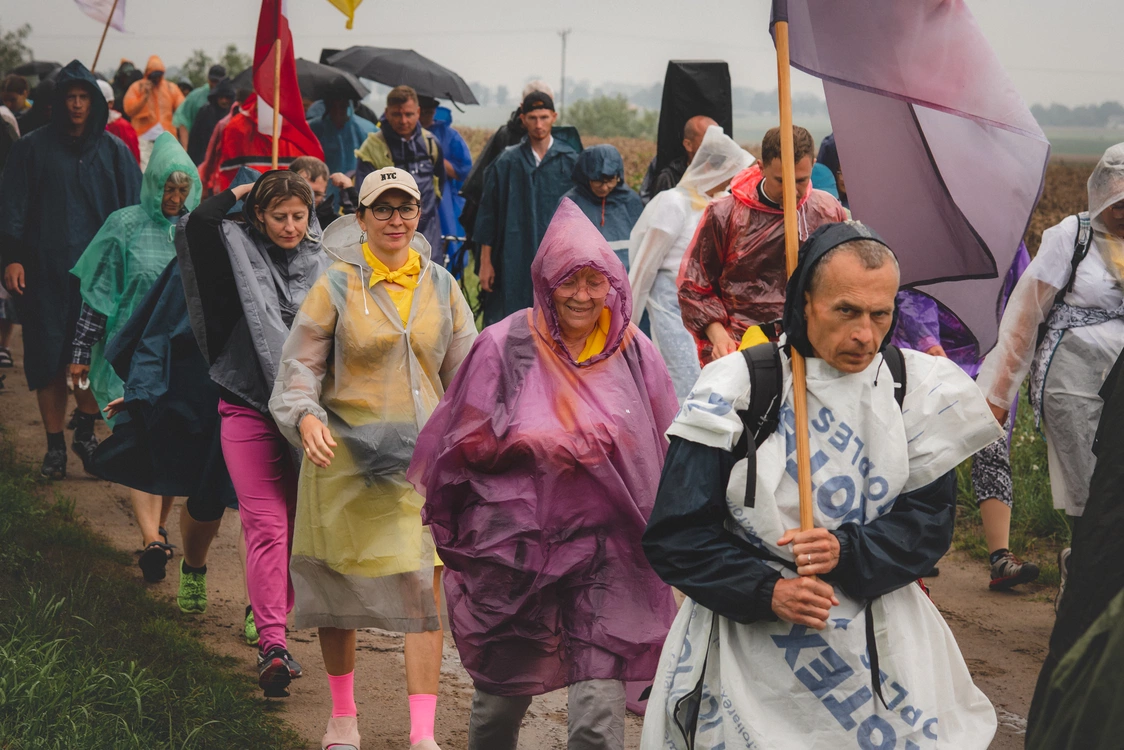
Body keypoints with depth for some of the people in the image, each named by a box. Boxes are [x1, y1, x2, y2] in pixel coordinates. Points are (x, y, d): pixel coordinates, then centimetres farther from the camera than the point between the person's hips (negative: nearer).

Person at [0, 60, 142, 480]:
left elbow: (133, 209, 9)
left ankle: (85, 430, 17)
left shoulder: (113, 151, 9)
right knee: (48, 357, 1)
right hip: (45, 268, -1)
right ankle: (55, 445, 11)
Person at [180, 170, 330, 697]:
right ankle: (272, 643, -15)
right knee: (267, 526, -12)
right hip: (250, 408, -3)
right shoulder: (239, 251, 2)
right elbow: (197, 225, -17)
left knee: (297, 525, 5)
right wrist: (241, 191, -4)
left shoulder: (320, 266, 10)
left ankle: (272, 626, 18)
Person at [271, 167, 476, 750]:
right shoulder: (337, 285, -1)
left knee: (425, 587, -8)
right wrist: (305, 416, -20)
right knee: (339, 587, 7)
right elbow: (300, 363, -2)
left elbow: (464, 371, 14)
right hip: (348, 452, -1)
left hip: (421, 455, 2)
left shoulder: (441, 287, 7)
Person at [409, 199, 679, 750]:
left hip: (606, 552, 1)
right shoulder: (505, 347, -3)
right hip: (516, 548, 0)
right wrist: (535, 441, -15)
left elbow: (666, 452, 11)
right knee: (503, 695, 14)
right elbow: (465, 441, -1)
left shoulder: (633, 352, 3)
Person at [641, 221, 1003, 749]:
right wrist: (766, 592, -20)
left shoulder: (917, 389, 0)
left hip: (879, 642, 2)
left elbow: (928, 521, -1)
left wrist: (846, 551, -19)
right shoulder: (738, 388, -8)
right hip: (746, 642, -2)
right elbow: (673, 536, -7)